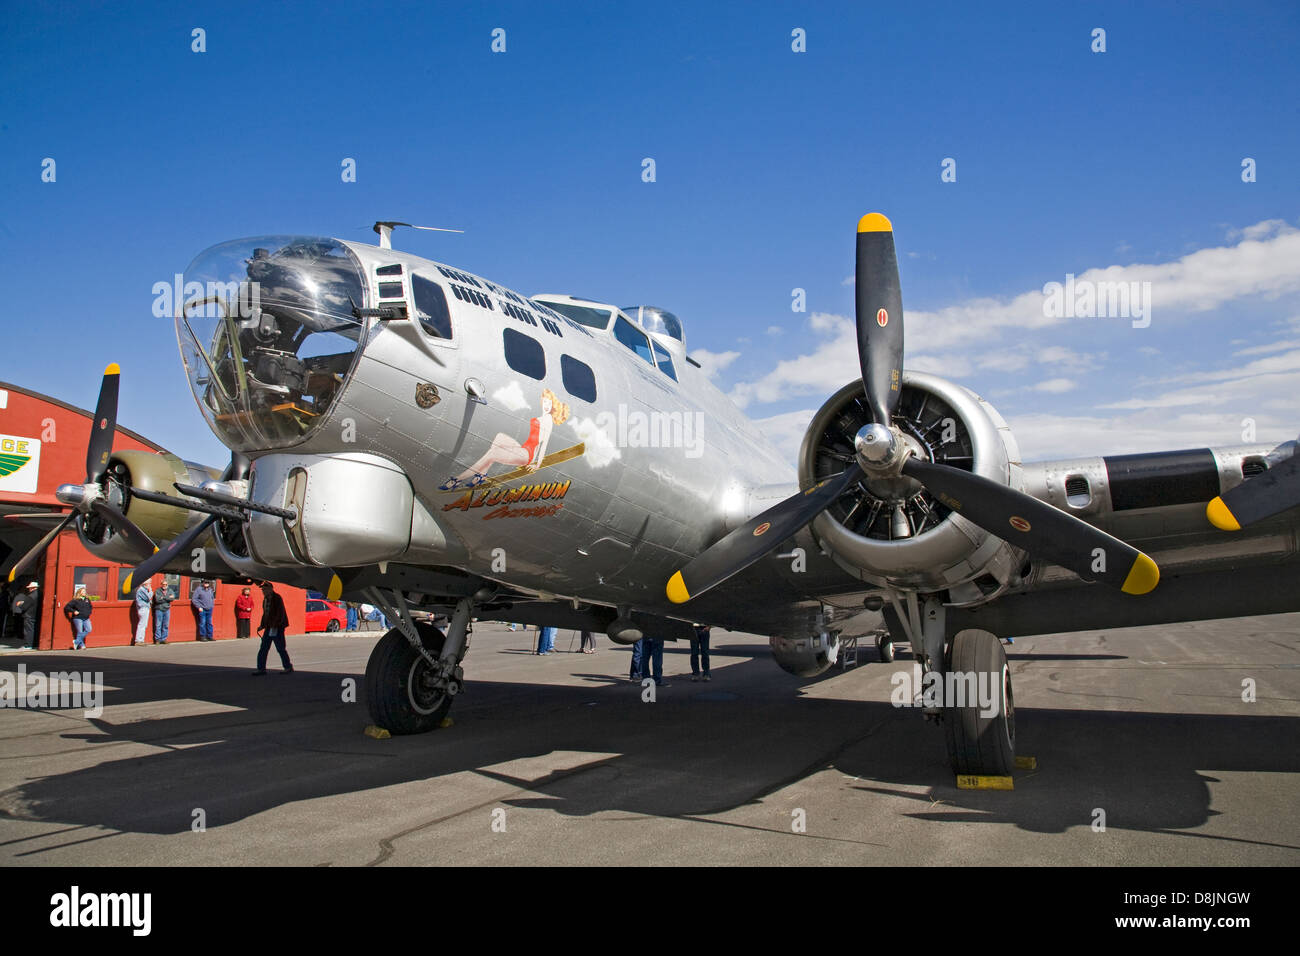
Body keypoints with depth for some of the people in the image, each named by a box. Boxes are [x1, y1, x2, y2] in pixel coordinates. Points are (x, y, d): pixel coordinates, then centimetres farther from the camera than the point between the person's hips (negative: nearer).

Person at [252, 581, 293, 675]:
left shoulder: (277, 598, -12)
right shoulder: (265, 599, 14)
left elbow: (280, 613, -19)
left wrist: (275, 625, -24)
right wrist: (262, 625, 13)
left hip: (277, 627, -8)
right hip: (269, 627, 8)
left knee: (280, 648, -2)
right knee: (263, 648, 4)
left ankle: (289, 667, 9)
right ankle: (261, 669, 8)